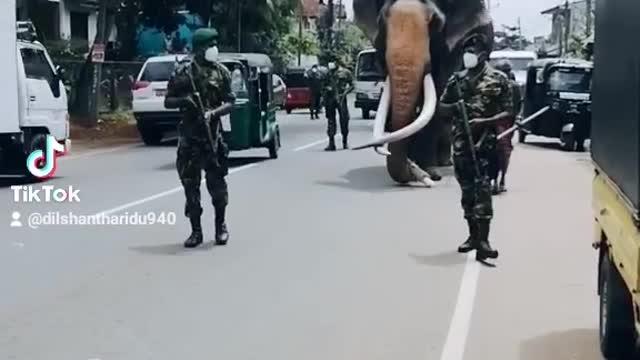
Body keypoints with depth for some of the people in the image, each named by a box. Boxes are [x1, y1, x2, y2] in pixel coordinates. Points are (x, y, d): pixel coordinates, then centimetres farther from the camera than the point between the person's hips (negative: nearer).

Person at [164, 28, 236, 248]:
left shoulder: (221, 72, 4)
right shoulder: (182, 71, 1)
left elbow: (230, 103, 4)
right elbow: (168, 102, 5)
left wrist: (214, 112, -15)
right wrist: (184, 100, -15)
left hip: (212, 133, 0)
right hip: (189, 134, 0)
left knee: (216, 181, 1)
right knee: (190, 183, 2)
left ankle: (221, 226, 19)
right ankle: (196, 230, 11)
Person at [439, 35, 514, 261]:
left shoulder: (498, 80, 1)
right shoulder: (457, 79, 13)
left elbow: (508, 112, -1)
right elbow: (442, 107, 18)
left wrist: (485, 121, -17)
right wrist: (454, 108, -6)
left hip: (484, 141, -5)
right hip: (461, 142, 5)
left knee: (482, 189, -13)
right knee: (467, 189, 11)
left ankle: (483, 241, -17)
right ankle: (473, 235, 23)